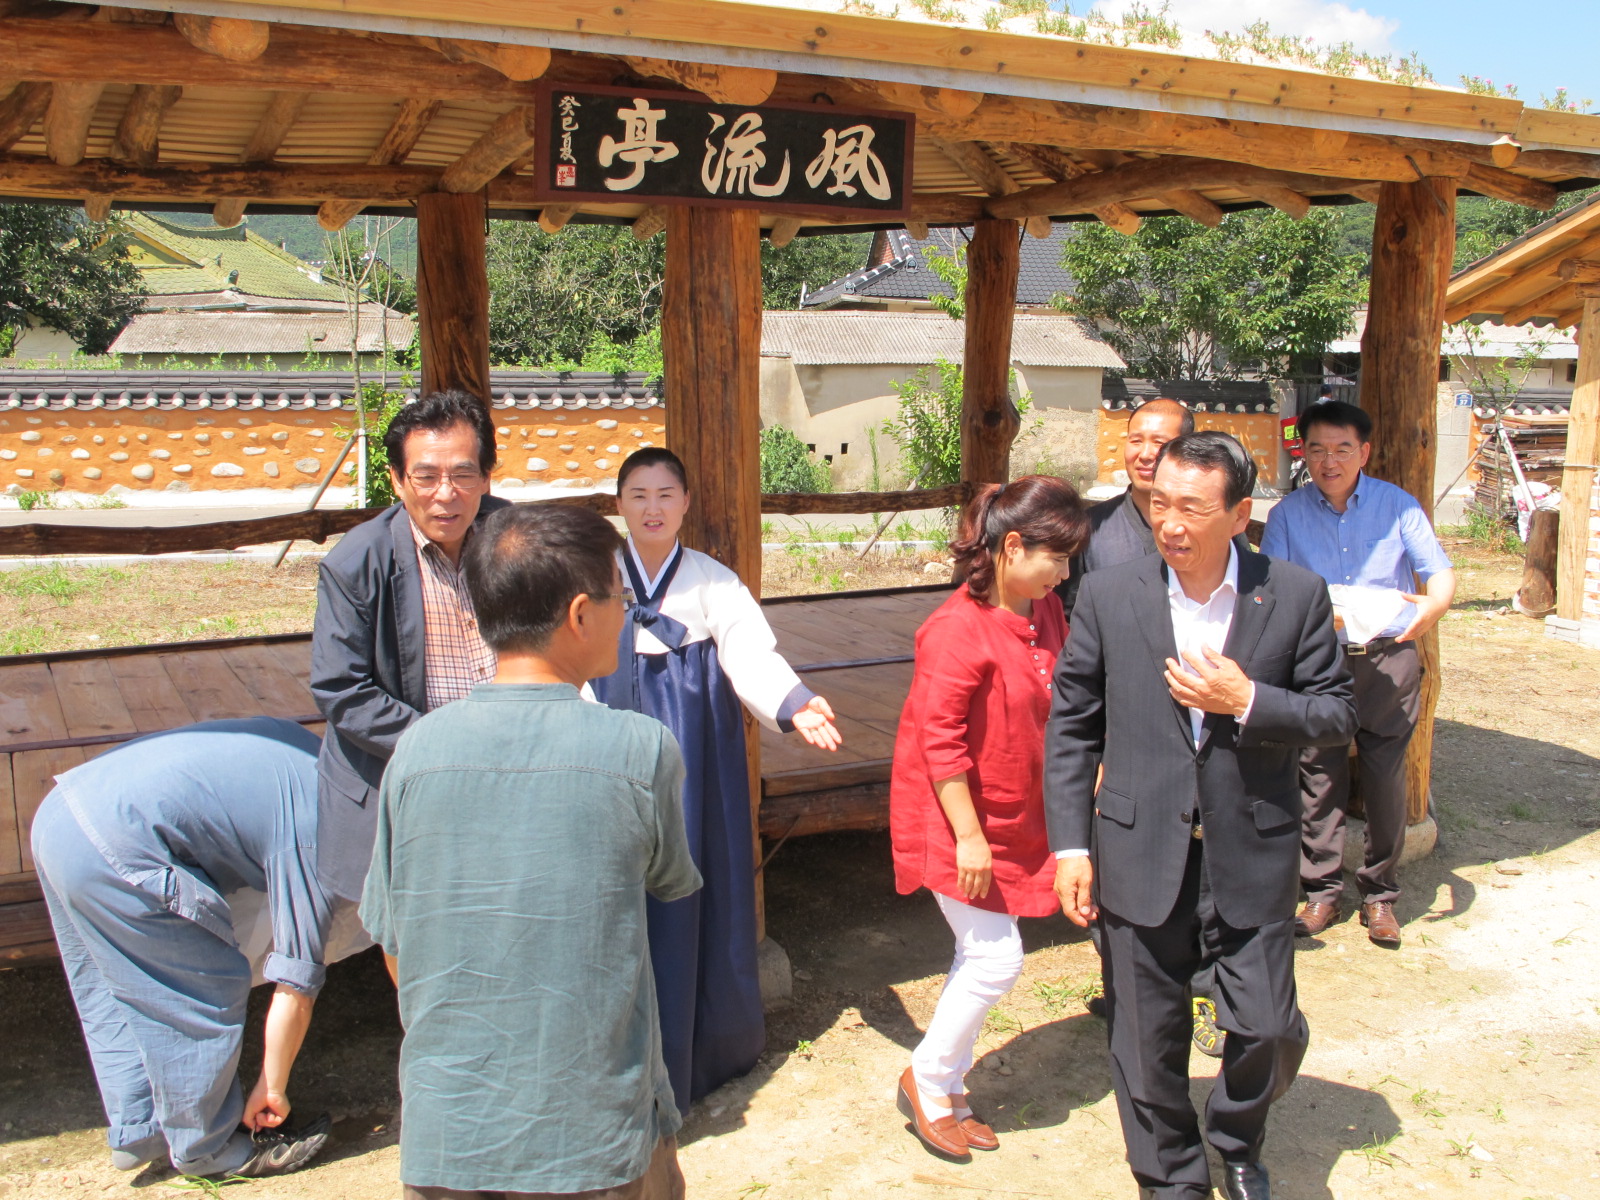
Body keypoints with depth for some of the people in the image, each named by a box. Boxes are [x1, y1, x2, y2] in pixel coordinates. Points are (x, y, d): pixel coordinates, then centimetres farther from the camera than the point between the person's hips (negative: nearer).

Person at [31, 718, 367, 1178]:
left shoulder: (310, 757, 16)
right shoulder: (317, 844, -5)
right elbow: (295, 990, 0)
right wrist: (272, 1088, 13)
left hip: (58, 812, 10)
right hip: (118, 849, -10)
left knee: (114, 996, 23)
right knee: (206, 999, 6)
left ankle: (136, 1132, 37)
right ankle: (208, 1149, 24)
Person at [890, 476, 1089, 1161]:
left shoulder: (1044, 611, 3)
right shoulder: (958, 630, -23)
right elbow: (940, 743, -23)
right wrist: (969, 836, -21)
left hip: (1016, 820, 8)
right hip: (959, 823, -8)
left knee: (981, 957, 14)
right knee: (997, 959, -4)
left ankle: (947, 1088, 29)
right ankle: (926, 1080, 17)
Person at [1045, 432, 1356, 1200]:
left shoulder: (1297, 597, -4)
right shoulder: (1108, 596, -3)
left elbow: (1337, 716, 0)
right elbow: (1070, 726, 1)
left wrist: (1247, 702, -18)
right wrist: (1070, 844, -3)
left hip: (1252, 855, 0)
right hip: (1140, 855, 0)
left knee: (1269, 1029, 6)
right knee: (1147, 1038, 11)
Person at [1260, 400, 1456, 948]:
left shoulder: (1398, 505, 3)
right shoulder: (1288, 513, 3)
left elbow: (1439, 570, -2)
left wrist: (1434, 603, -26)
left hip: (1389, 656, 0)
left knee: (1386, 778, 3)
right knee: (1319, 775, 2)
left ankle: (1380, 894, 18)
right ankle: (1321, 892, 15)